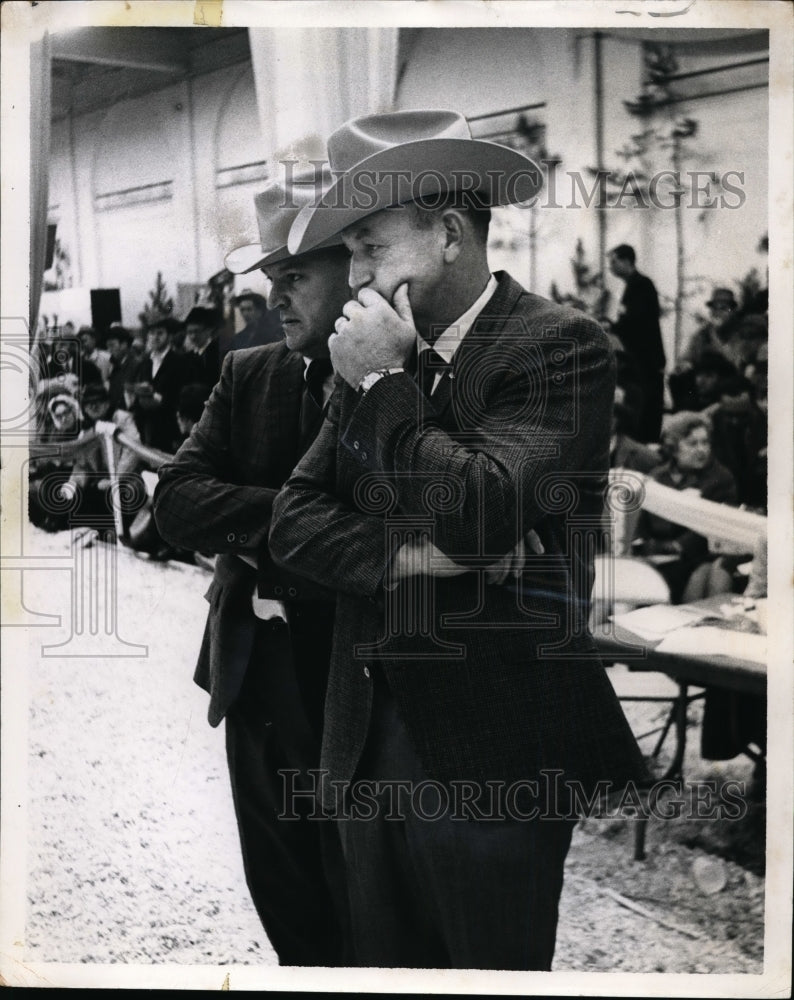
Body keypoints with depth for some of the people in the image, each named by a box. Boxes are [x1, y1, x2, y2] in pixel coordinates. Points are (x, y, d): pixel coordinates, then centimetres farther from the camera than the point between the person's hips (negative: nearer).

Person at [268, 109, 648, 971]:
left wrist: (385, 384, -14)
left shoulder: (558, 346, -11)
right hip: (372, 743, 6)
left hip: (493, 760, -6)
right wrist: (410, 553, -13)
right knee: (387, 962, 16)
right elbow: (294, 520, 5)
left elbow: (483, 514, -24)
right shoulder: (374, 361, 9)